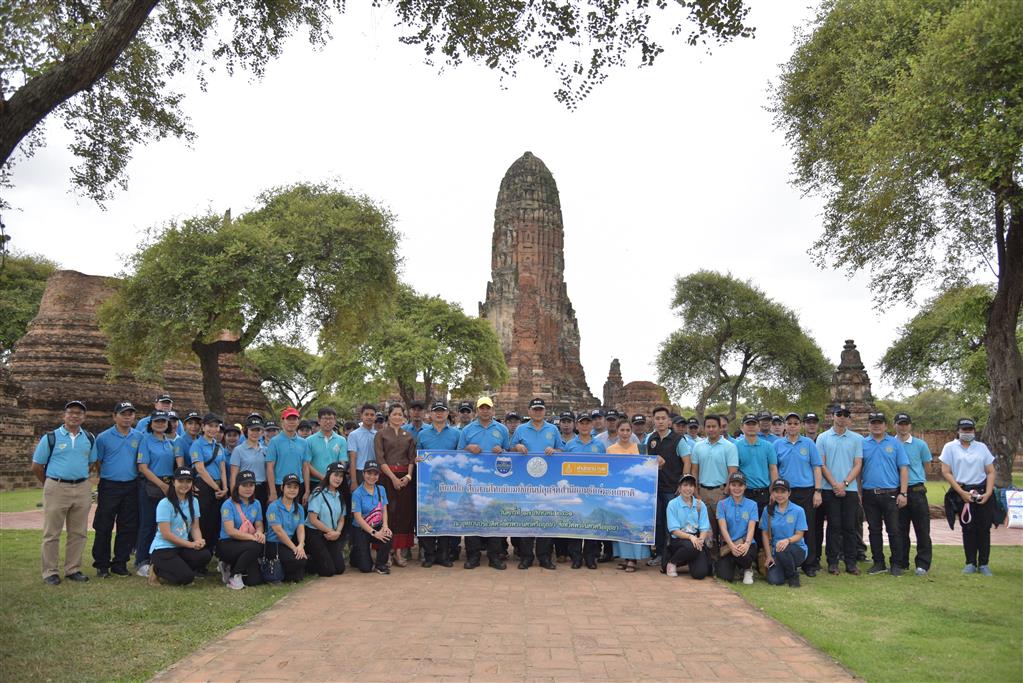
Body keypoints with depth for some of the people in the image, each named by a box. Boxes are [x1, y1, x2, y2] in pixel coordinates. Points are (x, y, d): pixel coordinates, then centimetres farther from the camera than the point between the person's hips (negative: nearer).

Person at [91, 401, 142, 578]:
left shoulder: (139, 437, 6)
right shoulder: (103, 437, -1)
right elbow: (96, 462, 3)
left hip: (131, 488, 3)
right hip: (109, 487, -2)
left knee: (128, 528, 6)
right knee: (104, 528, 3)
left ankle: (120, 563, 17)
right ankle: (101, 565, 14)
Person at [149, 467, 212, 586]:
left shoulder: (193, 501, 8)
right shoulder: (165, 504, -12)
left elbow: (195, 527, 6)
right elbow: (166, 534, -16)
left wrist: (199, 541, -17)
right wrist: (191, 544, -19)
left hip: (182, 548, 6)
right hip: (162, 549, -6)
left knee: (205, 555, -25)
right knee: (186, 577, -25)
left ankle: (175, 569, 3)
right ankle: (157, 570, 5)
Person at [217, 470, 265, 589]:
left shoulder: (256, 504, 8)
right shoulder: (228, 505, -11)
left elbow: (259, 525, 6)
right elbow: (230, 531, -19)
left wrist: (259, 533, -19)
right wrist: (253, 537, -26)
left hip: (248, 546, 6)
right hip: (227, 544, -6)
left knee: (255, 580, -12)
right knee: (256, 546, -34)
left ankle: (229, 567, 18)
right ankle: (234, 576, -10)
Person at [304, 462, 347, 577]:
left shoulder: (339, 496, 9)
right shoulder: (318, 494, -14)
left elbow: (341, 519, 10)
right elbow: (313, 519, -17)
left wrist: (337, 532, -10)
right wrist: (330, 531, -12)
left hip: (332, 536, 7)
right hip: (314, 533, -7)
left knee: (340, 569, 2)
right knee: (328, 570, -10)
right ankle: (308, 563, 17)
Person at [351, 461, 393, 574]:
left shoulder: (381, 489, 3)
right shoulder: (357, 493, -13)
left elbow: (384, 510, 2)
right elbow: (358, 517, -17)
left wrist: (385, 525, -18)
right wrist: (374, 533, -24)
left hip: (377, 527, 4)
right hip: (361, 530, -4)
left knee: (387, 536, -33)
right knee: (366, 568, -10)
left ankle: (380, 565, -6)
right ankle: (356, 553, 27)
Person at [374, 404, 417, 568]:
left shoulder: (408, 436, 13)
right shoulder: (381, 434, 3)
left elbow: (412, 458, 9)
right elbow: (380, 459, -5)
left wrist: (409, 476, -8)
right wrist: (393, 478, -14)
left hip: (405, 478, 3)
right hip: (387, 476, -3)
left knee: (404, 512, 0)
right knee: (388, 512, -6)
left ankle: (399, 551, 4)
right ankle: (387, 550, 0)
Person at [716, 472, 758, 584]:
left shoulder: (752, 505, 4)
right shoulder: (722, 504, 3)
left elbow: (751, 528, -6)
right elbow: (723, 528, -8)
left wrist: (746, 544, -26)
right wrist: (732, 545, -24)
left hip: (746, 544, 0)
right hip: (728, 544, 0)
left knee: (743, 555, -36)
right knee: (725, 577, -22)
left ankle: (748, 569, 2)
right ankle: (733, 565, 16)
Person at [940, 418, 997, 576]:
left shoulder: (982, 447, 10)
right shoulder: (950, 447, 2)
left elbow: (990, 472, 8)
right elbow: (946, 472, -3)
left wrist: (988, 493, -5)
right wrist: (962, 492, -10)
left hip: (982, 491, 2)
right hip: (962, 493, -2)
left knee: (984, 529, 1)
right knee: (968, 529, 1)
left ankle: (983, 564, 10)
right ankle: (971, 563, 9)